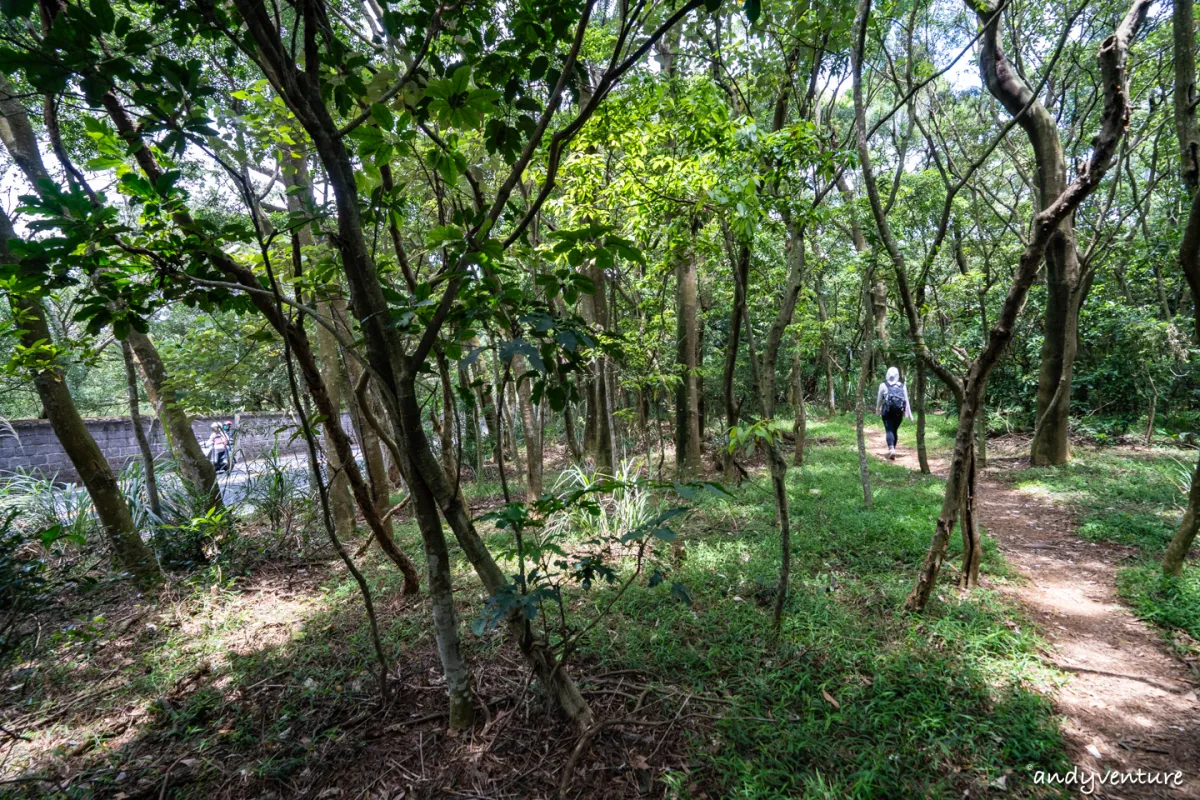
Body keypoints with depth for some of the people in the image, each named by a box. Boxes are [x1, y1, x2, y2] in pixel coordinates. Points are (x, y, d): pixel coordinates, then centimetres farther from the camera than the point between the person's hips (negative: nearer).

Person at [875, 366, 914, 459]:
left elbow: (879, 400, 6)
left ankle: (891, 449, -27)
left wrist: (878, 410, 20)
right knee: (894, 430, 14)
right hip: (899, 412, 3)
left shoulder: (883, 385, 1)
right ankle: (892, 449, 20)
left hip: (887, 411, -3)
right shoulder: (902, 386, 9)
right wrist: (909, 413, 7)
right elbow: (906, 401, 5)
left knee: (889, 430, -8)